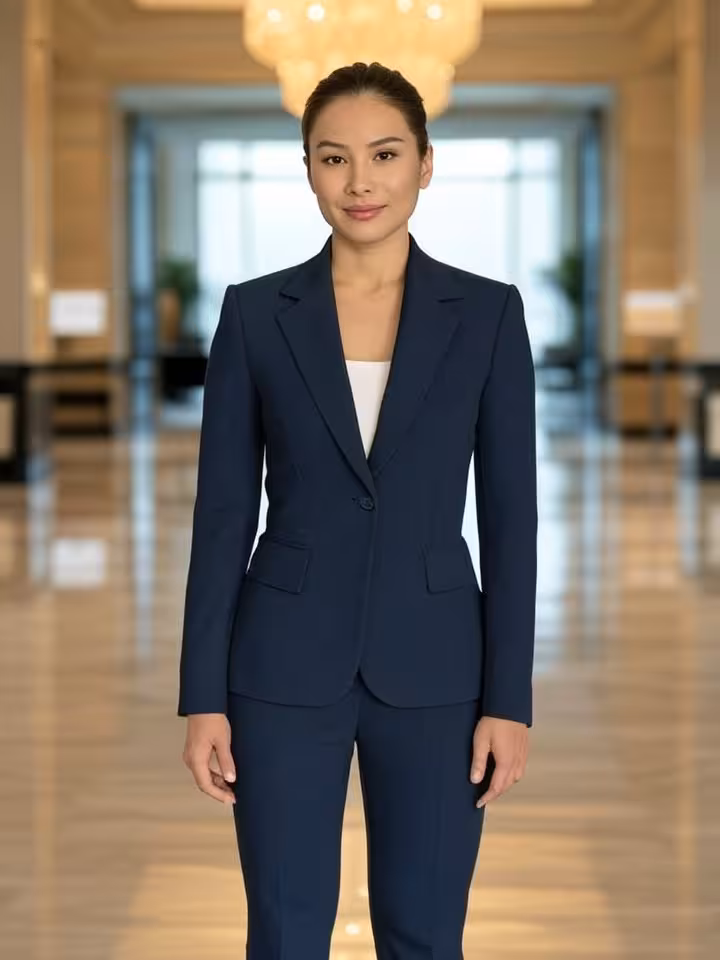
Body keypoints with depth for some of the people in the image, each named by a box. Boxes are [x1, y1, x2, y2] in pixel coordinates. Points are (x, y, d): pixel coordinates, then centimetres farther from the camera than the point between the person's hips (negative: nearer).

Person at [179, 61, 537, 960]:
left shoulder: (488, 312, 0)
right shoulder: (255, 311, 0)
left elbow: (509, 515, 0)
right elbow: (223, 512, 1)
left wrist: (509, 698, -5)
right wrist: (204, 694, -3)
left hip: (431, 668, 0)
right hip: (287, 665, 0)